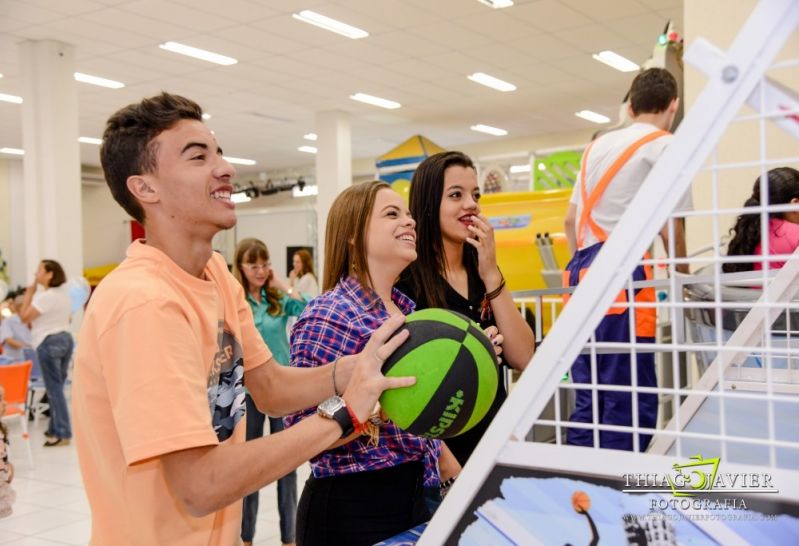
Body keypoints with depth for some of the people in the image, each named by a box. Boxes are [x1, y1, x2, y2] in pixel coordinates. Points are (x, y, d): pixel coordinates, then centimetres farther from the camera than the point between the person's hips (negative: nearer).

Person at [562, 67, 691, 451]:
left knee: (588, 394, 11)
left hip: (580, 272, 8)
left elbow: (570, 220, 22)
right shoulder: (666, 146, 0)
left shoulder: (597, 145, 21)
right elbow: (669, 228, -4)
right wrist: (684, 275, 13)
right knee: (631, 397, -5)